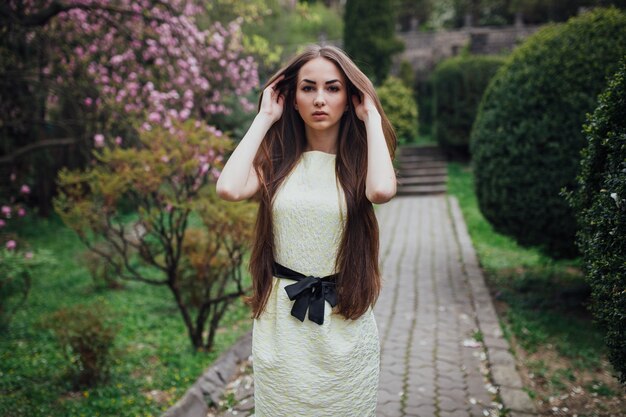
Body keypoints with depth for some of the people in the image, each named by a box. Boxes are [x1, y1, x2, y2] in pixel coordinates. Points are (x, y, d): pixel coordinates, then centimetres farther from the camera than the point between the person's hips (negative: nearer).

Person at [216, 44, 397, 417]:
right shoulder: (276, 162, 2)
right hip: (282, 323, 1)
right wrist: (265, 118, -8)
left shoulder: (359, 162, -1)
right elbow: (229, 188, -20)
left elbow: (382, 190, -26)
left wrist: (371, 116, -12)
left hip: (345, 327, -1)